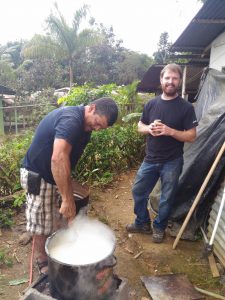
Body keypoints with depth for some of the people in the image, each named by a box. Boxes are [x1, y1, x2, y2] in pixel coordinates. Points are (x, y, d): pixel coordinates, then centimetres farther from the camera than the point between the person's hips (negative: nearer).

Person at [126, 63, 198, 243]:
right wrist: (149, 128, -13)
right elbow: (140, 127, 10)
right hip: (150, 159, 4)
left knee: (167, 198, 10)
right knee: (138, 191, 12)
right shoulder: (151, 104, 3)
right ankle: (142, 223, 33)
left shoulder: (186, 107, -9)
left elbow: (191, 136, -11)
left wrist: (170, 131, -25)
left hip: (172, 163, -3)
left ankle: (159, 227, 33)